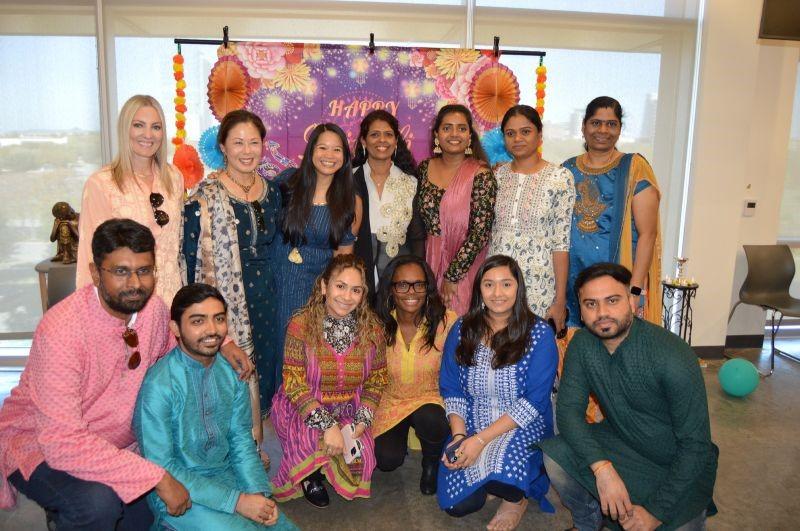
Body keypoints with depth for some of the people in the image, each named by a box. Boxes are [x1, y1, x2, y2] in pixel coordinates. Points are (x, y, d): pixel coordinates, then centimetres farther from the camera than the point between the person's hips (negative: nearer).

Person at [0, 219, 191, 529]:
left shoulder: (154, 309, -10)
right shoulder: (61, 329, -29)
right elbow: (62, 443, -32)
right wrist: (156, 476, -32)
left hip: (114, 446, 7)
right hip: (41, 448, -6)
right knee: (98, 501, -33)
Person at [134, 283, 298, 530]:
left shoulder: (232, 370, -6)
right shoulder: (159, 386, -22)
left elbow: (240, 440, 1)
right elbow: (161, 468, -19)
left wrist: (259, 492, -13)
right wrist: (235, 501, -21)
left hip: (227, 475, 5)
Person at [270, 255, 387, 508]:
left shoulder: (372, 328, -6)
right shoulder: (301, 324, -17)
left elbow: (377, 380, 2)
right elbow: (294, 384, -18)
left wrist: (362, 421, -13)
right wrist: (328, 425, -27)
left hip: (348, 410, 3)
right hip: (302, 408, -3)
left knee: (360, 456, -17)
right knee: (313, 443, -30)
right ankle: (310, 477, 7)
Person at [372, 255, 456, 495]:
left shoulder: (446, 322, -18)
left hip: (431, 399, -1)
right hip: (391, 401, 2)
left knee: (431, 421, -34)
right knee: (387, 460, -17)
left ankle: (432, 462, 3)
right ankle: (401, 433, 21)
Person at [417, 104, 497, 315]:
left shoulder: (481, 175, -12)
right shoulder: (424, 168, 3)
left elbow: (480, 232, -15)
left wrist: (452, 275, -14)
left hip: (464, 267, -4)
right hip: (428, 262, 4)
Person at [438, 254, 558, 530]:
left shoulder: (540, 334, -9)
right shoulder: (462, 329, 1)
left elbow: (533, 402, -14)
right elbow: (451, 390, 4)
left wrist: (481, 440, -20)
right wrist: (459, 435, -13)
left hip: (523, 428, -2)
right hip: (471, 427, 3)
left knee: (504, 463, -33)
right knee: (455, 504, -15)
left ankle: (517, 497, 3)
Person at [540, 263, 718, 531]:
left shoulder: (673, 355, -26)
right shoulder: (582, 344, -12)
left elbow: (696, 444, -22)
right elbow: (569, 410, -16)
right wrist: (602, 468, -32)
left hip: (680, 462, -3)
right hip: (622, 443, 3)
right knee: (555, 455, -21)